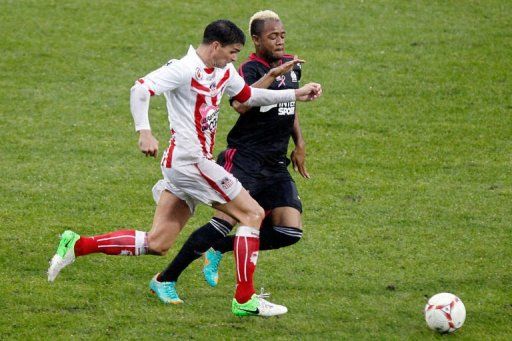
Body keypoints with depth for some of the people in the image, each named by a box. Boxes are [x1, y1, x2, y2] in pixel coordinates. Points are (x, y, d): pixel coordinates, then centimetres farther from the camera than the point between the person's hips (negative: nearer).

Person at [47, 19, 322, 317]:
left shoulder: (224, 72, 14)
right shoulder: (184, 69, -14)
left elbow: (248, 96, 29)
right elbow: (141, 89, -21)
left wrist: (295, 95, 25)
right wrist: (144, 132, -32)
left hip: (183, 164, 10)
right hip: (191, 160, -10)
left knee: (157, 244, 6)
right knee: (253, 213, -7)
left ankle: (76, 245, 8)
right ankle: (245, 299, -6)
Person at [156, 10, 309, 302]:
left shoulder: (292, 65, 13)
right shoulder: (251, 69, -12)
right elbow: (240, 104, -33)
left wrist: (299, 144, 23)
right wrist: (272, 74, -35)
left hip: (276, 166, 7)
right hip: (243, 160, -7)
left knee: (290, 232, -7)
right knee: (225, 222, -21)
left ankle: (219, 249, 12)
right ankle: (166, 279, -8)